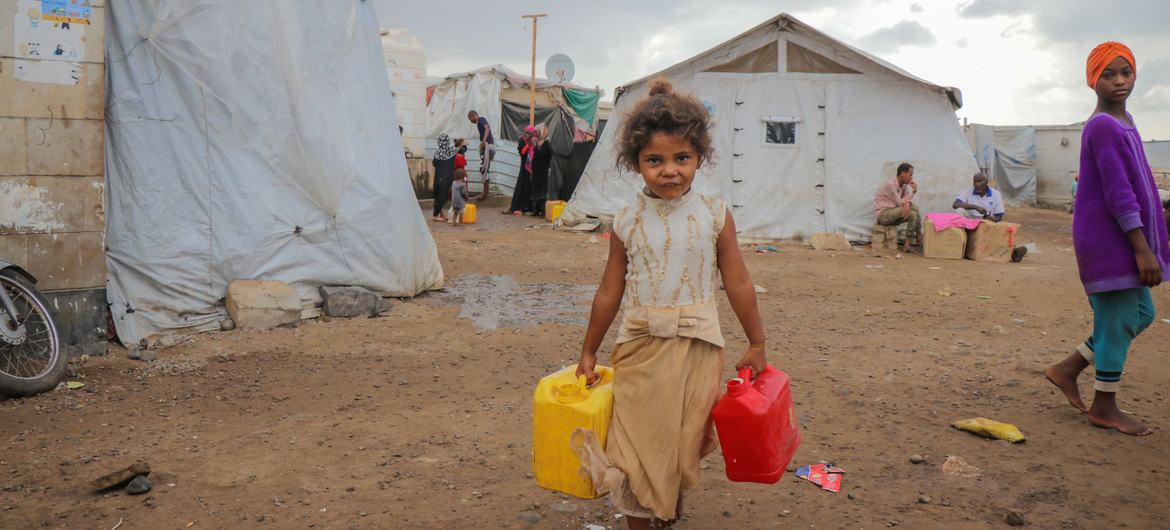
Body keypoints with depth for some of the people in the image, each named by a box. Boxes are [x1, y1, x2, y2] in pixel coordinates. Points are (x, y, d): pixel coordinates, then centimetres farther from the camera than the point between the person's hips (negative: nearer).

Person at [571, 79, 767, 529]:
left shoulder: (713, 215, -4)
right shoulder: (627, 221, -2)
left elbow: (738, 285, 1)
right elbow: (610, 293, 5)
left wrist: (756, 345, 6)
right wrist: (588, 352, 11)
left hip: (697, 347, 0)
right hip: (641, 346, 0)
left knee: (685, 443, 13)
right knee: (637, 442, 6)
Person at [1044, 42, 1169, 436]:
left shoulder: (1122, 123, 15)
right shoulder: (1102, 127, -16)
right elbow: (1118, 194, -21)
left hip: (1122, 241, 10)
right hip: (1108, 241, -10)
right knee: (1118, 320, -2)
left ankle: (1067, 369, 20)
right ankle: (1104, 407, 12)